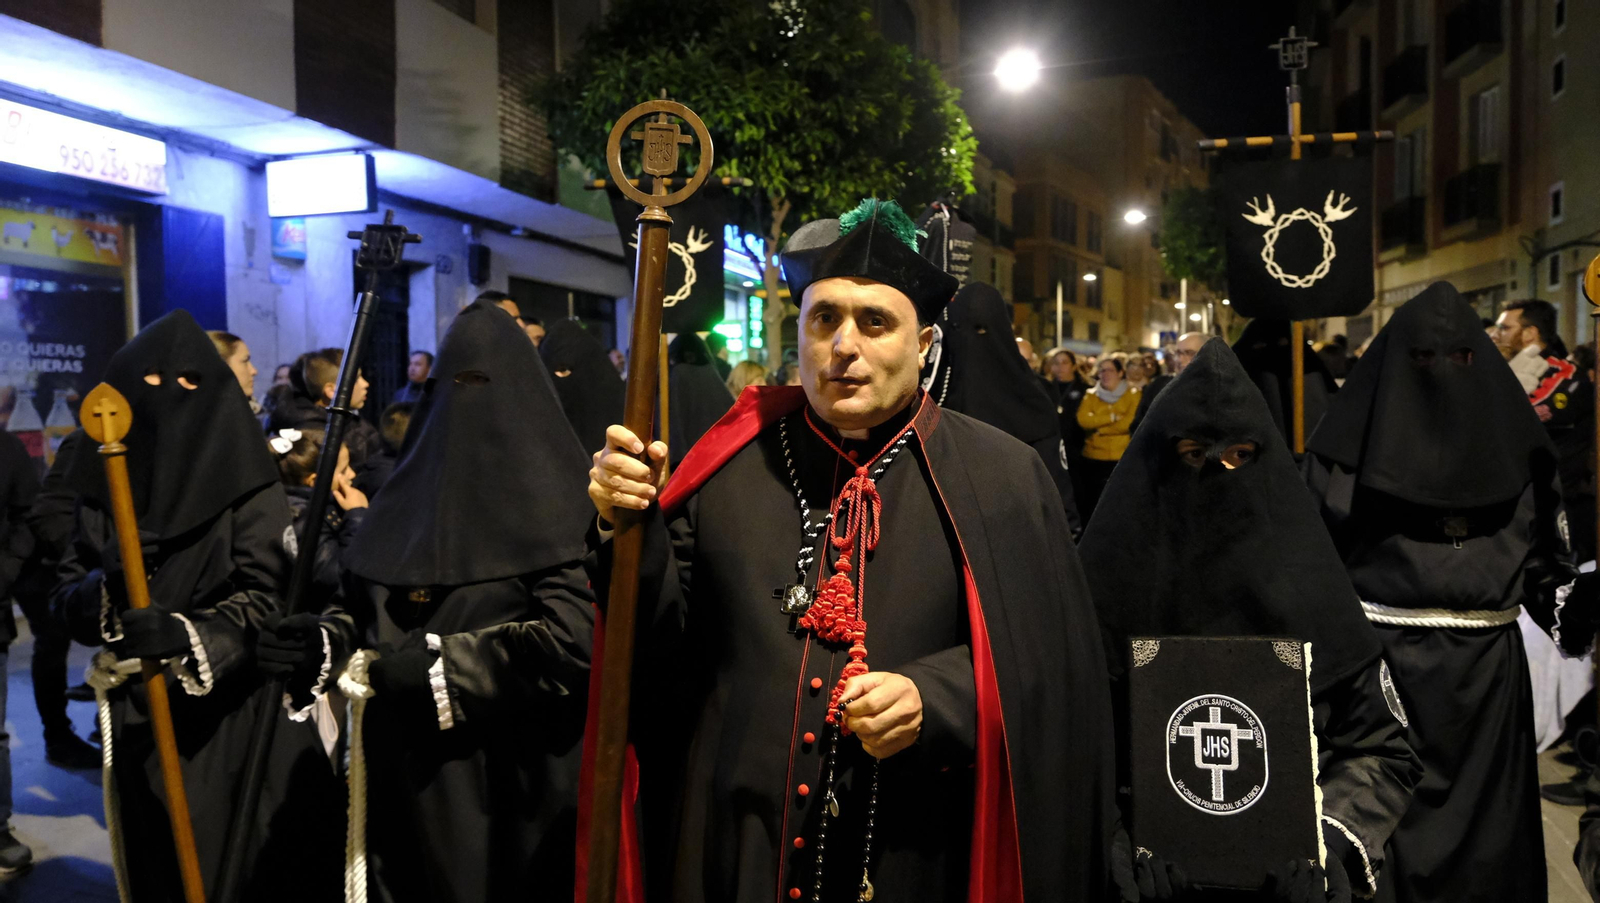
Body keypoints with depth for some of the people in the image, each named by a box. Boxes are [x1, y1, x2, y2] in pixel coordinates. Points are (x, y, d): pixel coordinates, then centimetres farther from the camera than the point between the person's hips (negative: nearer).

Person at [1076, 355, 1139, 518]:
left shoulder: (1133, 395, 2)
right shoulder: (1091, 395, 9)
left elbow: (1130, 422, -13)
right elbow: (1083, 420, -8)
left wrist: (1098, 426, -9)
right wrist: (1112, 417, -14)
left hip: (1123, 459, -2)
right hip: (1094, 459, 2)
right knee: (1093, 505, 7)